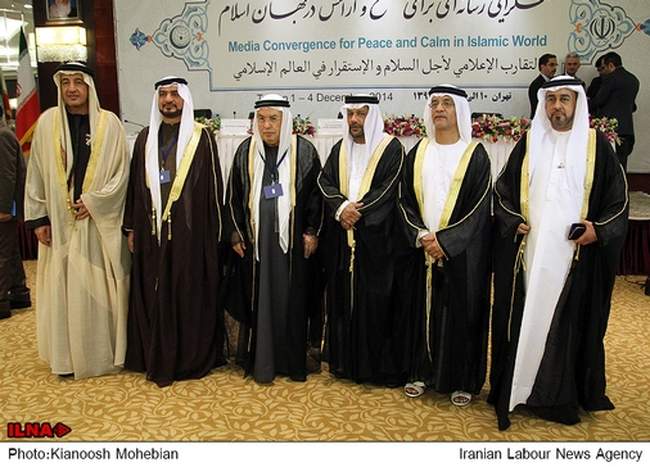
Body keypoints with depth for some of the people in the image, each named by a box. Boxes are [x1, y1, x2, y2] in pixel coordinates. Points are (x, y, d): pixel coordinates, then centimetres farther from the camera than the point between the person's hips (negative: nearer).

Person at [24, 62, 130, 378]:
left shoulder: (109, 123, -1)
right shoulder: (47, 122, 3)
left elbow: (121, 172, -1)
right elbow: (36, 174, 6)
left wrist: (93, 201, -10)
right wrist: (37, 218, 1)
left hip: (100, 221, -1)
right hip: (59, 221, 2)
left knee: (99, 288, 3)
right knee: (62, 289, 5)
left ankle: (103, 352, 16)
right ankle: (67, 356, 17)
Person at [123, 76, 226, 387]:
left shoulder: (201, 136, -2)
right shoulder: (146, 137, 10)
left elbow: (213, 186, -2)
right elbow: (135, 184, 12)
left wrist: (214, 231, -4)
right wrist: (131, 227, 9)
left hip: (190, 231, -3)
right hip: (152, 230, 4)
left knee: (190, 294, 5)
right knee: (153, 295, 9)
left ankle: (193, 357, 20)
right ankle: (157, 358, 24)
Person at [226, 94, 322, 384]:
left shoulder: (304, 150, -2)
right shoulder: (246, 151, 4)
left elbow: (316, 193, 2)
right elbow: (234, 196, 9)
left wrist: (312, 232, -3)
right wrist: (235, 234, 5)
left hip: (293, 240, -1)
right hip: (255, 239, 2)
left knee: (293, 300, 6)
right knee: (258, 299, 5)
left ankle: (294, 361, 21)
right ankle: (261, 362, 18)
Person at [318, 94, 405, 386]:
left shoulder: (391, 148, -3)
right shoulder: (339, 149, 13)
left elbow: (388, 189, -11)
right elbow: (324, 182, 4)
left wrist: (356, 210, -16)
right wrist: (341, 207, -14)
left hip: (377, 238, -5)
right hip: (342, 239, 5)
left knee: (377, 301, -1)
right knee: (343, 298, 8)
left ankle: (382, 365, 11)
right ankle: (345, 360, 20)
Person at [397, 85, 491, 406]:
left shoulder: (475, 155, -3)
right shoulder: (417, 153, 7)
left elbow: (480, 207, -9)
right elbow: (405, 200, 5)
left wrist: (444, 240, -16)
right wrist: (421, 236, -11)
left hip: (462, 253, -3)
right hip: (421, 249, 3)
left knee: (461, 312, 4)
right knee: (421, 310, 8)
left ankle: (462, 380, 17)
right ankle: (421, 372, 23)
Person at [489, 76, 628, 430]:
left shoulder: (597, 146, 3)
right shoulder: (528, 144, 7)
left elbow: (618, 198, 6)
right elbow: (503, 190, 12)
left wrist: (599, 230, -8)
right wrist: (513, 222, -2)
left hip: (577, 255, -1)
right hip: (529, 252, 1)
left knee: (571, 321, 4)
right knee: (526, 319, 5)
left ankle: (564, 395, 18)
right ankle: (517, 388, 16)